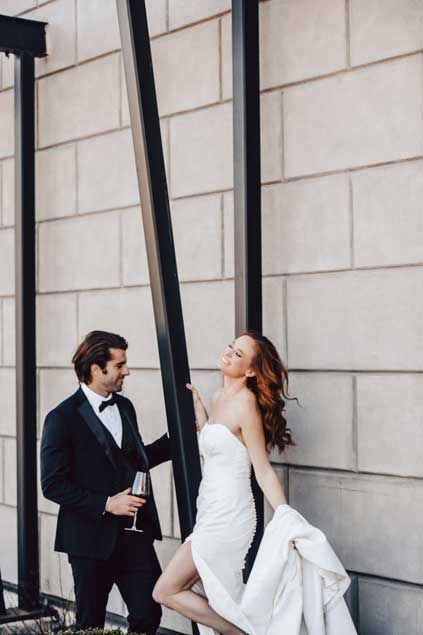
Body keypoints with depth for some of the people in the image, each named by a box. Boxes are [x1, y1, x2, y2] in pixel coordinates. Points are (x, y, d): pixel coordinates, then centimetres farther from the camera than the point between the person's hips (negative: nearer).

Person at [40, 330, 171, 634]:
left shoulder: (125, 406, 10)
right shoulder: (63, 418, -11)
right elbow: (53, 484, -13)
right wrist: (106, 504, -18)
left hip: (136, 535, 5)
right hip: (92, 539, -5)